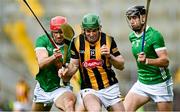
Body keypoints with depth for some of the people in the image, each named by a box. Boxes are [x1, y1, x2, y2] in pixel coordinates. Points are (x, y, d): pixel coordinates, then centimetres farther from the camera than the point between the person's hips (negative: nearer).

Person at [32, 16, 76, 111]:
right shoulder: (42, 40, -5)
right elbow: (41, 64, -20)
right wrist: (53, 57, -41)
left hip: (60, 88, -4)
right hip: (42, 88, 4)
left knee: (69, 103, -34)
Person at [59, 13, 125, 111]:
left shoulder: (108, 40, -4)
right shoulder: (77, 42, -3)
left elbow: (121, 66, 0)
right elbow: (74, 65, 8)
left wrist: (109, 56, -18)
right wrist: (66, 71, -12)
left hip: (110, 88, 2)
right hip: (89, 89, -2)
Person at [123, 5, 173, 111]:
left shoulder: (154, 35, -16)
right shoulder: (132, 37, 7)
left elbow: (165, 61, -25)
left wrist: (146, 61, -38)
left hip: (160, 84, -6)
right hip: (142, 83, 7)